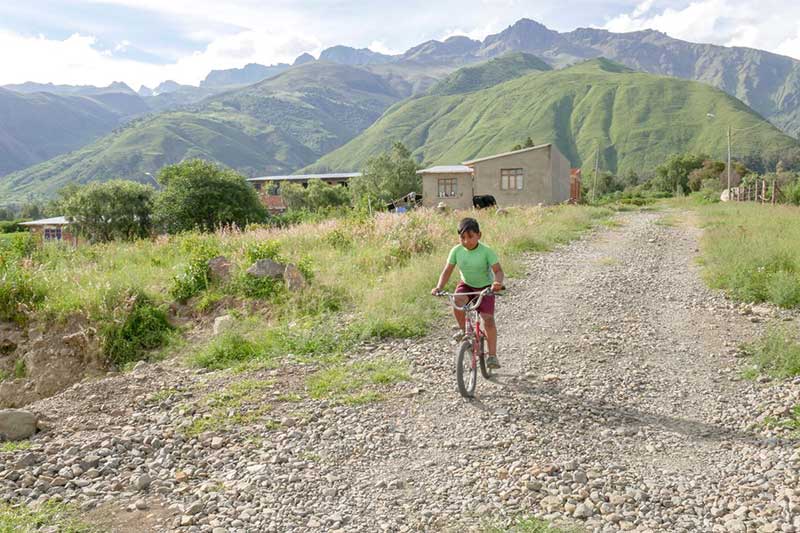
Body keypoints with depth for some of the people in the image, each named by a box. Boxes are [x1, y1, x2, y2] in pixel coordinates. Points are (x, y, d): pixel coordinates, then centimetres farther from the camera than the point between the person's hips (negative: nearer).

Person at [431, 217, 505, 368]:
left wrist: (497, 282, -45)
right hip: (466, 285, 3)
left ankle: (492, 355, -6)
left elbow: (498, 271, -23)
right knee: (457, 301, -31)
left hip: (485, 288, -2)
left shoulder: (486, 251, -19)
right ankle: (463, 330, -6)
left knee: (488, 319, -17)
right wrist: (439, 287, -24)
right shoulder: (456, 251, -11)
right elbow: (447, 271, -8)